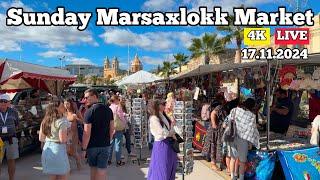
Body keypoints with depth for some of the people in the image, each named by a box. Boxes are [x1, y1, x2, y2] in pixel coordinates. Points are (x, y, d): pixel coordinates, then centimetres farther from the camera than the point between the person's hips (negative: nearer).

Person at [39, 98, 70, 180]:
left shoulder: (45, 121, 8)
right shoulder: (62, 121, -15)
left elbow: (41, 138, 11)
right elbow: (63, 139, -19)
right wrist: (68, 134, 0)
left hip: (47, 150, 7)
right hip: (58, 149, -7)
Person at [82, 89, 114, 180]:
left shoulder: (89, 112, -14)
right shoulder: (108, 109, 2)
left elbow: (87, 133, -17)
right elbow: (112, 129, 7)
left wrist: (84, 149, -10)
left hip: (92, 145, -3)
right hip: (105, 145, 3)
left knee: (93, 168, 17)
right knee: (102, 170, 7)